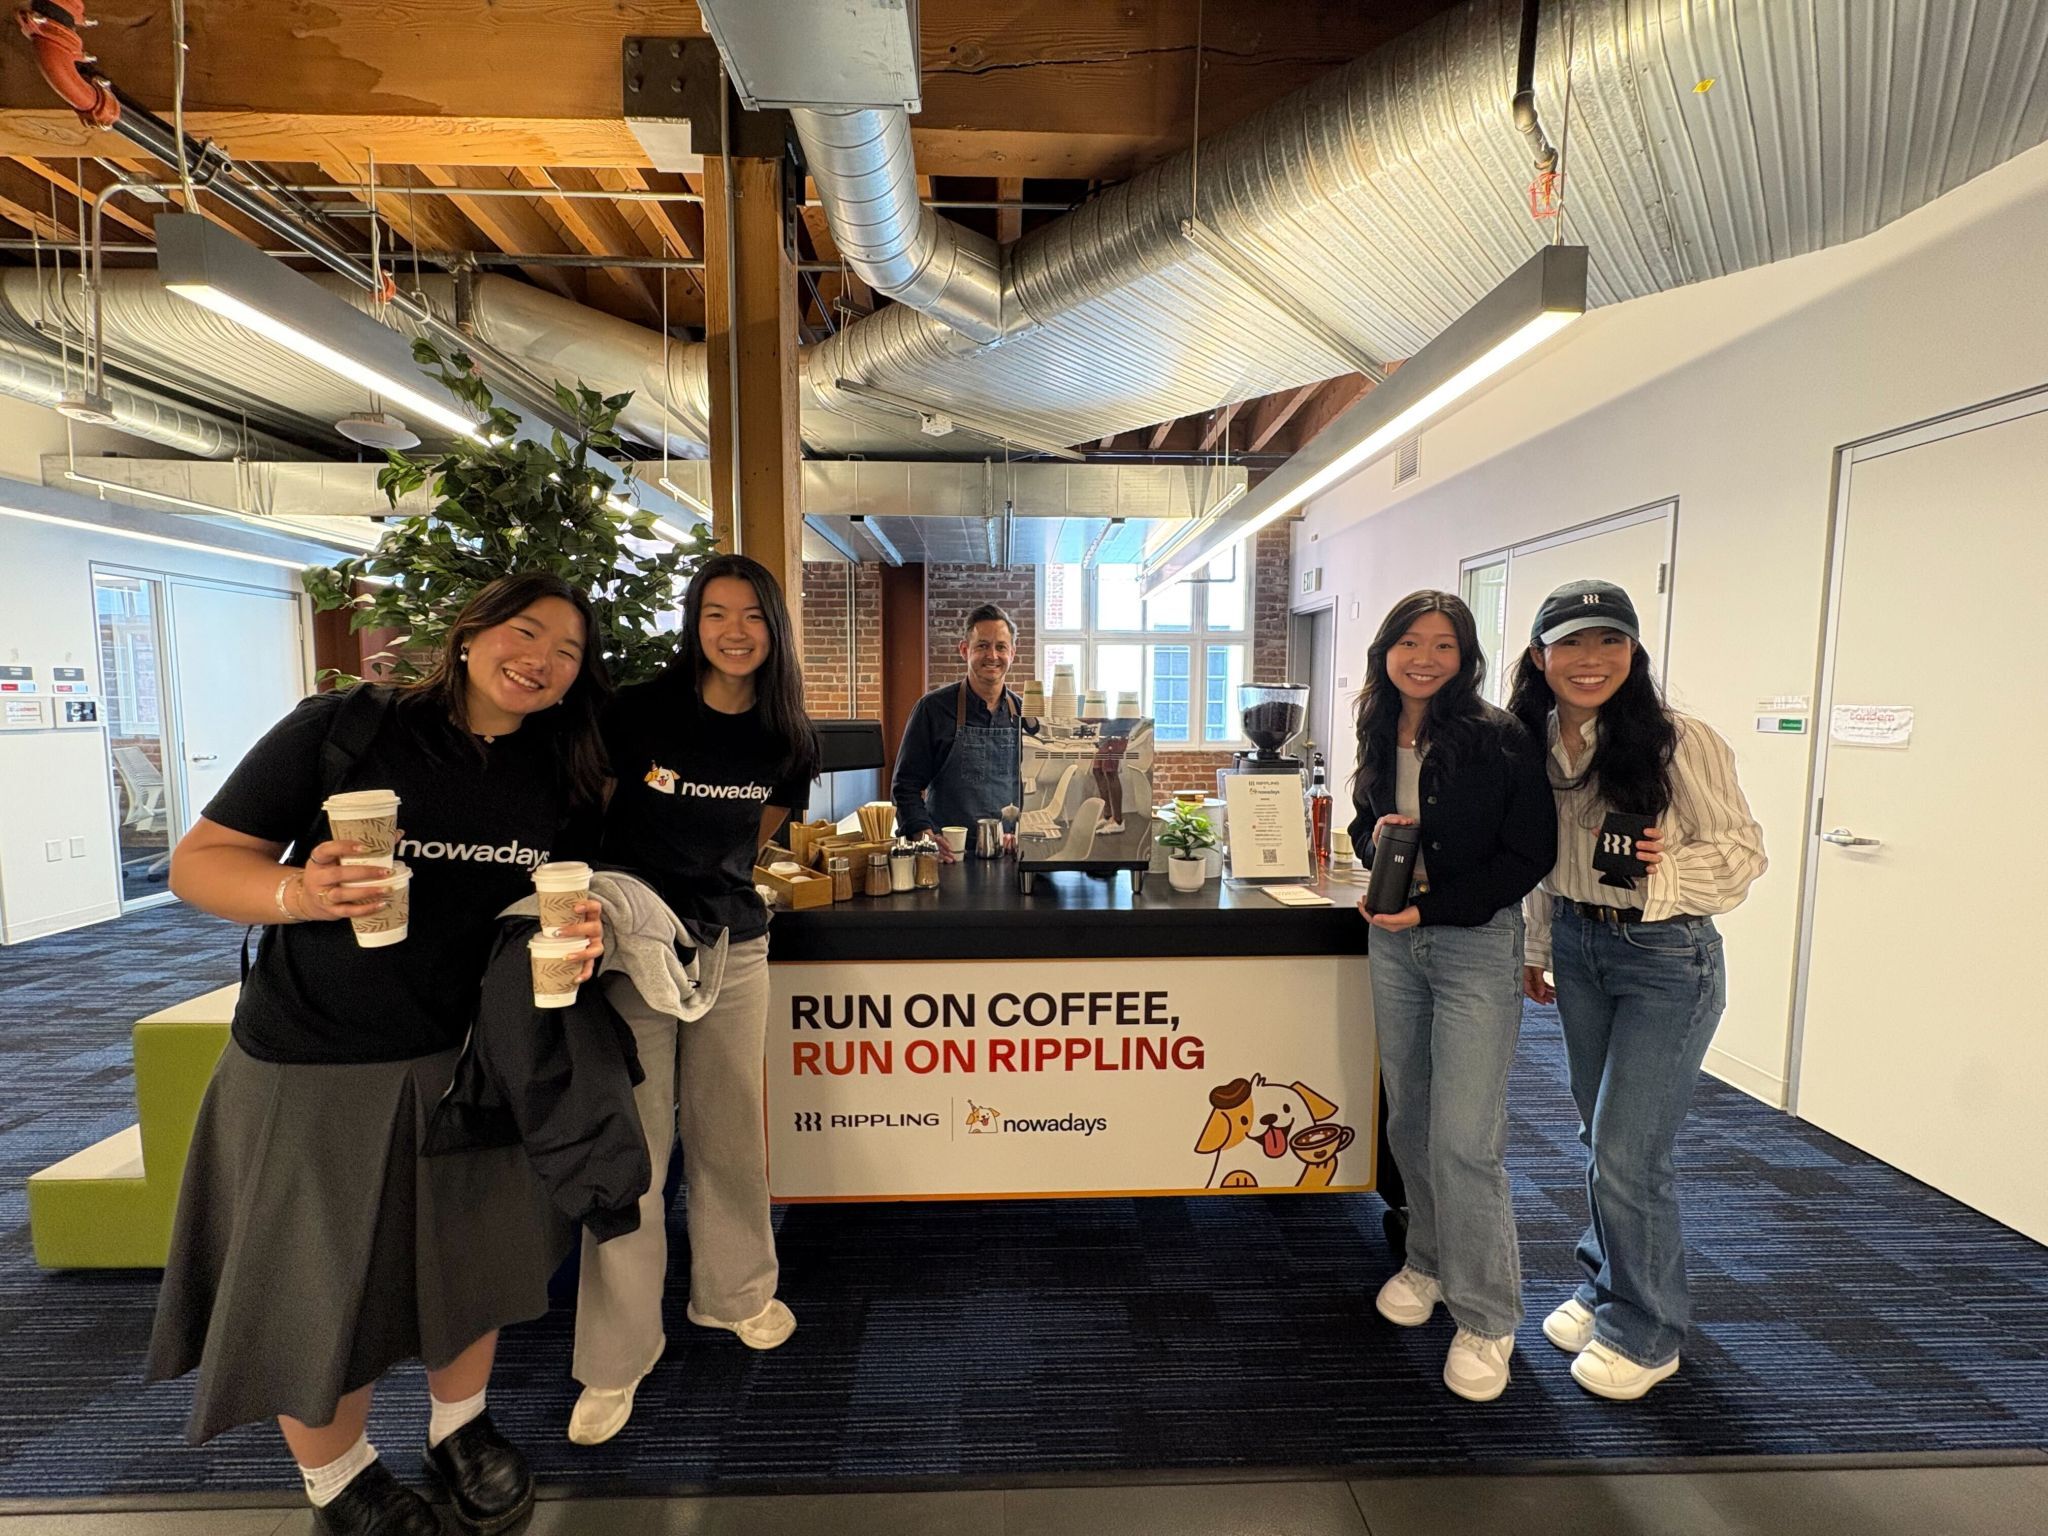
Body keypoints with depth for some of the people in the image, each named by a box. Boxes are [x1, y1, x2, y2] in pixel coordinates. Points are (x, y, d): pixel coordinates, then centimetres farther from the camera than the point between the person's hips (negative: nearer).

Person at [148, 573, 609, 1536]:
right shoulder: (344, 727, -13)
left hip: (475, 1059, 4)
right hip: (316, 1065, -3)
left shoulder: (558, 777, -1)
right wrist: (301, 893, -29)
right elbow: (197, 861, -9)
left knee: (469, 1265, 19)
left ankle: (458, 1428, 47)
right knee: (318, 1291, 14)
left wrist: (578, 933, -14)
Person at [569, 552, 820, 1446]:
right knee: (633, 1148, 2)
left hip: (733, 948, 3)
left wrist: (710, 885, 6)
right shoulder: (642, 711, -9)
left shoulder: (784, 737, 1)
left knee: (730, 1132, 14)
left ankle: (733, 1292, 38)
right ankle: (614, 1361, 21)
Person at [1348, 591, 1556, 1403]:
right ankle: (1429, 1261, 37)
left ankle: (1485, 1318, 18)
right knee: (1410, 1121, 15)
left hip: (1476, 946, -5)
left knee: (1464, 1139, -3)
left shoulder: (1499, 738, -13)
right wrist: (1375, 836, -8)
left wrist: (1431, 908, -18)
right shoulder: (1380, 736, 4)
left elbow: (1530, 854, -11)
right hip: (1394, 943, 5)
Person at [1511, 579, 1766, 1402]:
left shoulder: (1679, 740, -16)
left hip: (1667, 959, -5)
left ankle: (1644, 1332, 24)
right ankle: (1603, 1286, 39)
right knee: (1597, 1138, 18)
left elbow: (1744, 850, -8)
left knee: (1628, 1151, -1)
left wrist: (1668, 866, -27)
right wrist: (1537, 950, 15)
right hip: (1577, 946, 5)